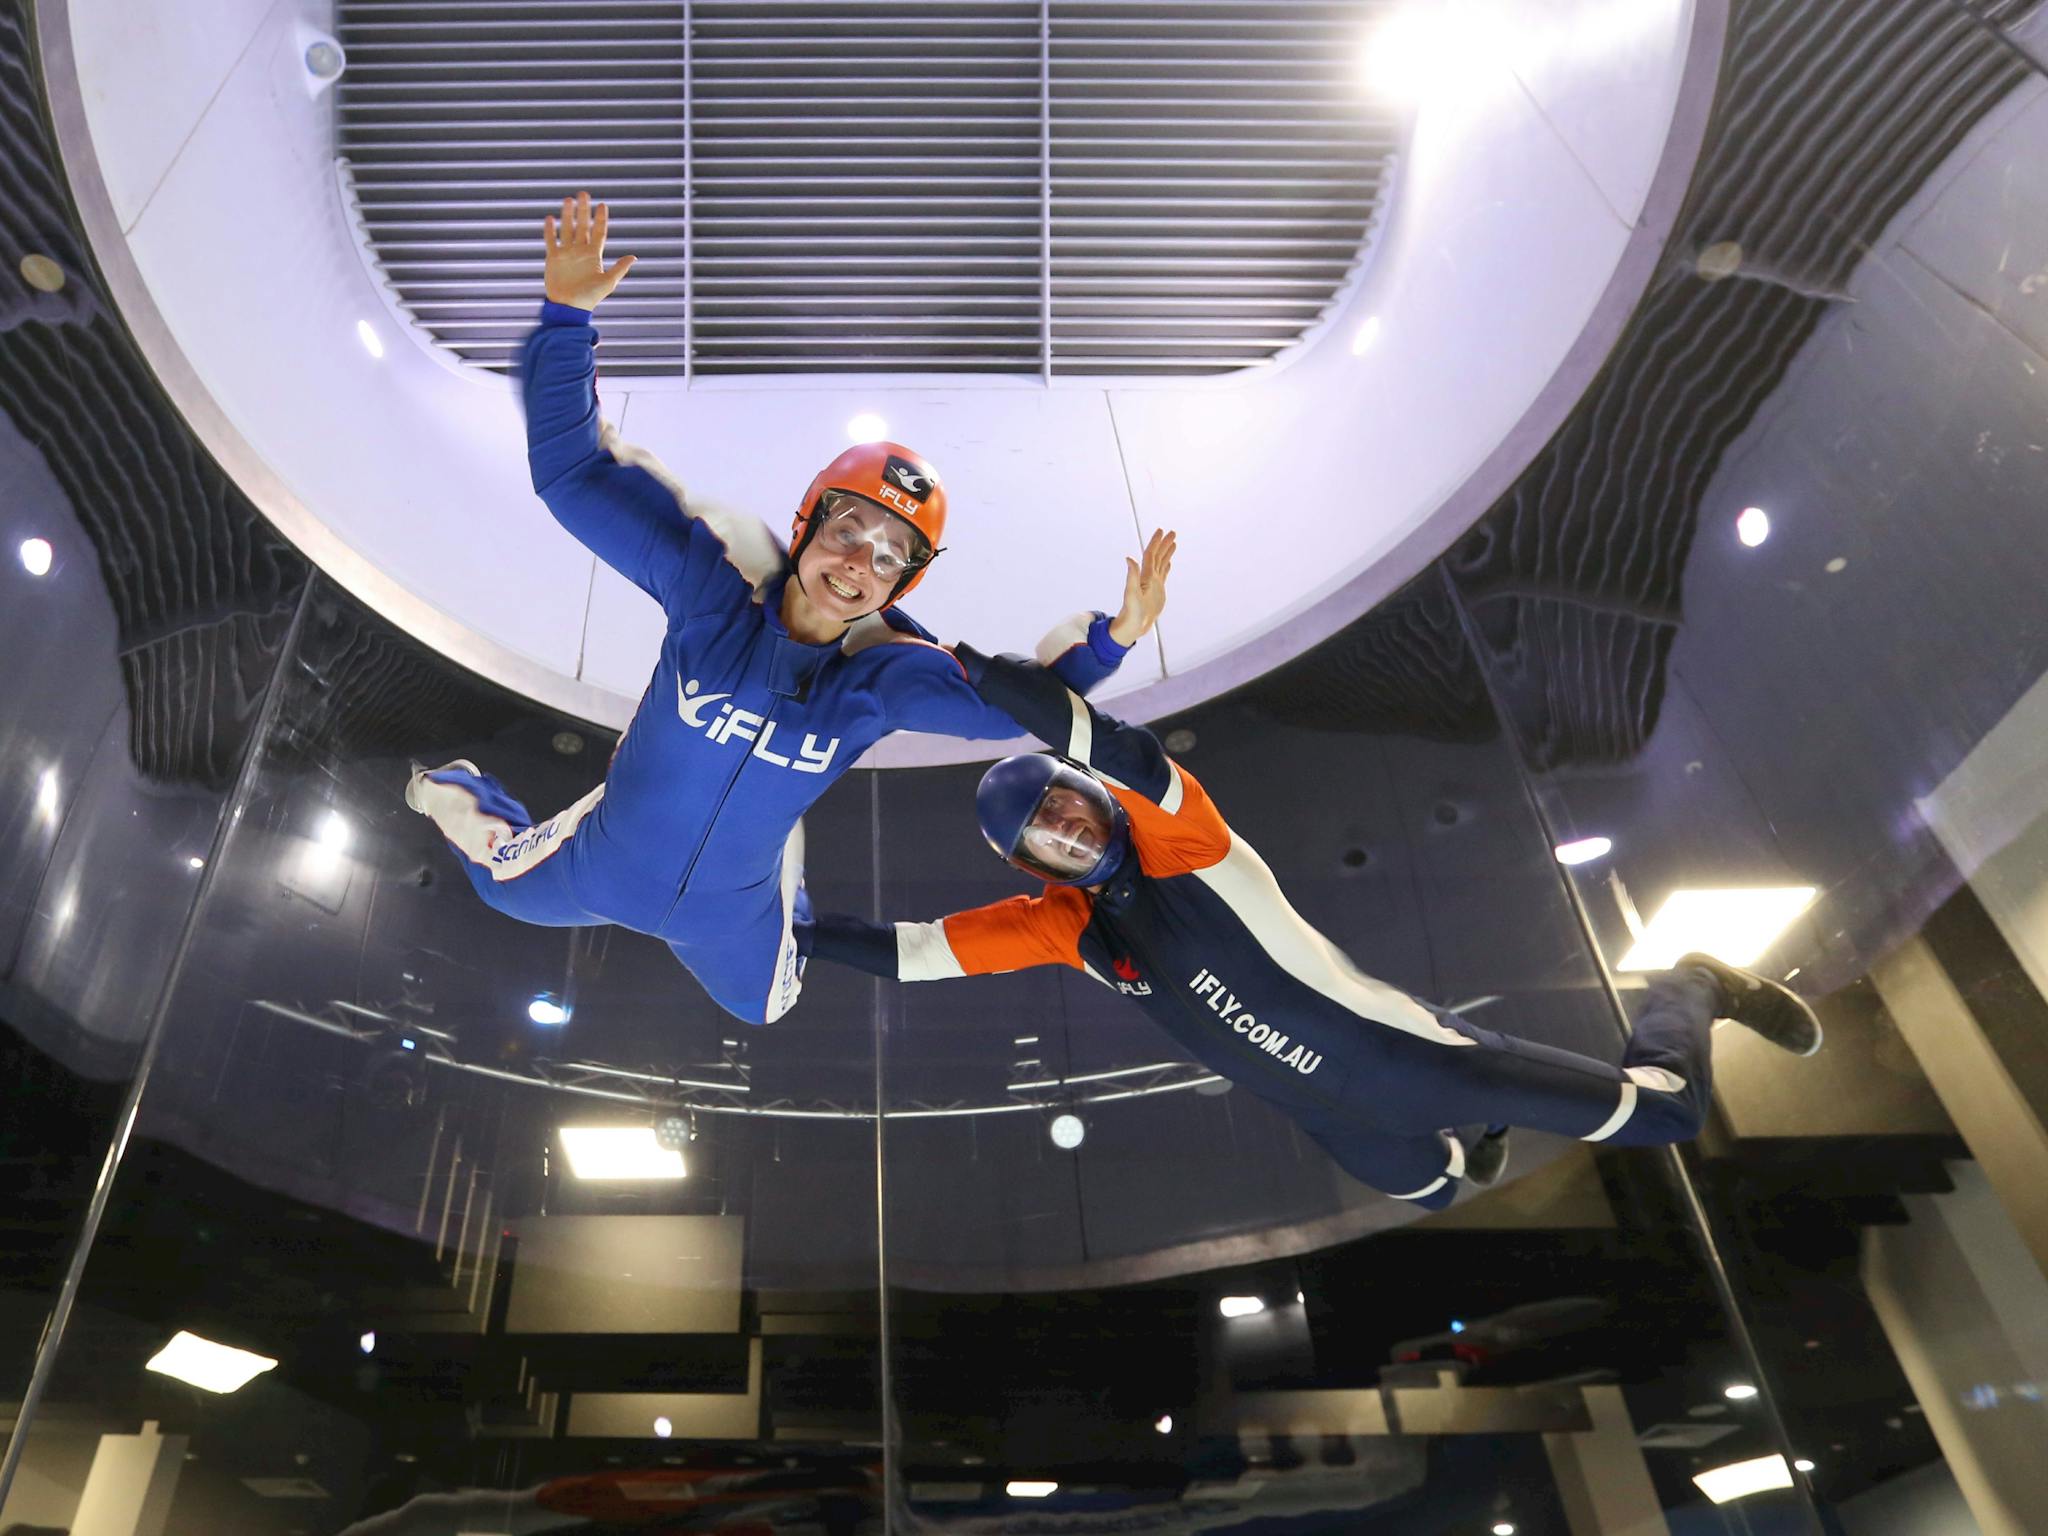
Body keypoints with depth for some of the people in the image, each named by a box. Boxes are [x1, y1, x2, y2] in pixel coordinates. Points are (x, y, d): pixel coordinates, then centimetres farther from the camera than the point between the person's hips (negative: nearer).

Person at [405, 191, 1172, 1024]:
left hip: (729, 912, 2)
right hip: (604, 865, -1)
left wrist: (1109, 637, -33)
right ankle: (455, 789, 60)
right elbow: (571, 471, -29)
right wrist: (568, 316, -40)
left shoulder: (886, 675, -26)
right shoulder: (713, 577, -30)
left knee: (762, 1006, 31)